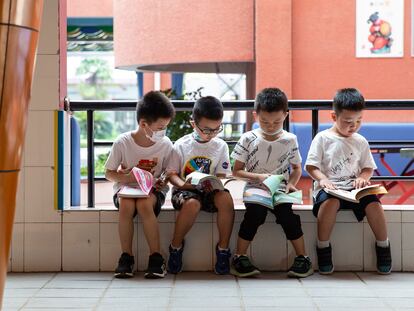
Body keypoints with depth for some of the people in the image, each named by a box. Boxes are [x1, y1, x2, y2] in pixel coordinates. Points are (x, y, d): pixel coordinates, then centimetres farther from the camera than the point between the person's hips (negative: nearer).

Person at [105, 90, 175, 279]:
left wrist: (163, 181, -14)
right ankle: (126, 256, -21)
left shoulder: (165, 145, -6)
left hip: (152, 189, 0)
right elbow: (109, 173, 0)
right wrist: (125, 178, -21)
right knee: (126, 206, -35)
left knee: (144, 205, -35)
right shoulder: (123, 142, -10)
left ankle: (156, 257, -26)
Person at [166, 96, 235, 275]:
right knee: (192, 204, -37)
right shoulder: (181, 145, -1)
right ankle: (176, 246, -13)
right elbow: (172, 174, 0)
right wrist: (182, 183, -21)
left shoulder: (220, 146, 6)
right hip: (184, 190, -2)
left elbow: (221, 176, 5)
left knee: (225, 198, -31)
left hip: (209, 190, 2)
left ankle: (223, 247, -16)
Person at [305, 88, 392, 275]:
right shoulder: (323, 138, 4)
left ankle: (383, 245, -6)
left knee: (373, 203, -27)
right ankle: (323, 247, -22)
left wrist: (363, 177, -5)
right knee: (331, 201, -38)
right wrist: (323, 179, -18)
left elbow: (368, 167, 18)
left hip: (354, 188, 3)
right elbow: (311, 166, 1)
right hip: (329, 188, -3)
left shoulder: (361, 142, 14)